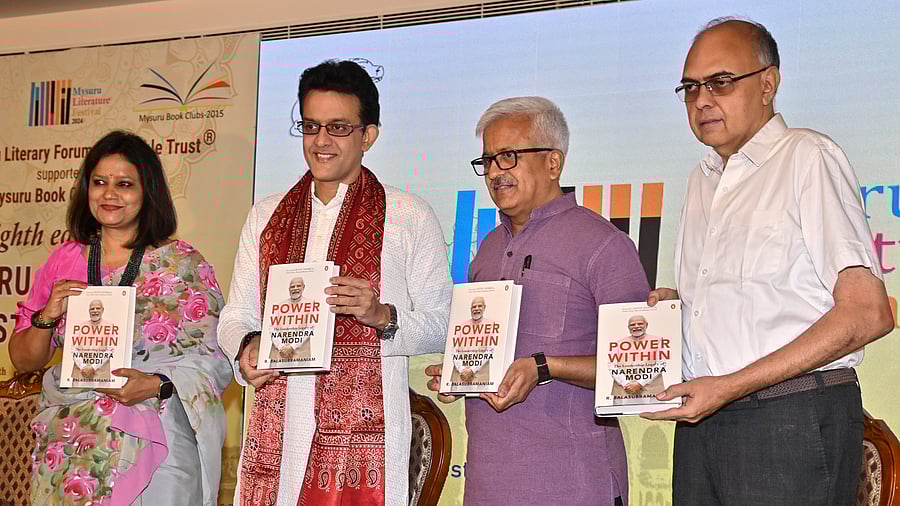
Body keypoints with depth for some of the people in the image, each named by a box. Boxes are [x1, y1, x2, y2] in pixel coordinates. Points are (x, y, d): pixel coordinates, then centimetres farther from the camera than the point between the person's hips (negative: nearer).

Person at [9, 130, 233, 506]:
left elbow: (214, 360, -5)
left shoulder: (183, 263, -1)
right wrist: (48, 316, -7)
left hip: (152, 444, -3)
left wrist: (155, 385, -21)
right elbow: (24, 360, 12)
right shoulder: (64, 260, 9)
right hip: (68, 448, 3)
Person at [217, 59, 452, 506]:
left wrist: (382, 315, -15)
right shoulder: (265, 217, 17)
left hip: (363, 432, -3)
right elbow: (236, 316, 17)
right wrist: (246, 348, -4)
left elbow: (441, 326, 2)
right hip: (275, 433, 3)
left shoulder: (410, 217, 5)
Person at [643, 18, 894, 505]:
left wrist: (731, 386, -16)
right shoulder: (702, 180, 18)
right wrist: (674, 302, 5)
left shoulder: (808, 157, -6)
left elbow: (868, 313, -15)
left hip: (790, 421, -7)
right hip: (700, 422, 7)